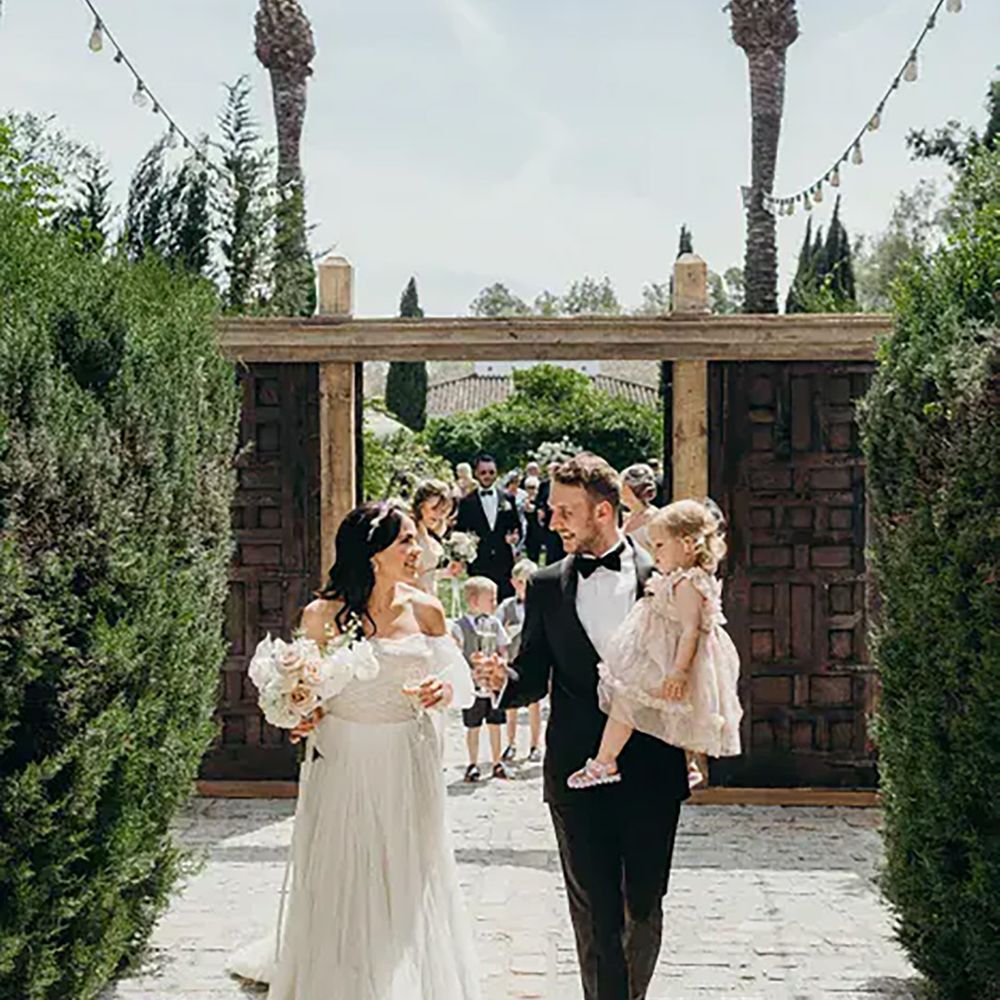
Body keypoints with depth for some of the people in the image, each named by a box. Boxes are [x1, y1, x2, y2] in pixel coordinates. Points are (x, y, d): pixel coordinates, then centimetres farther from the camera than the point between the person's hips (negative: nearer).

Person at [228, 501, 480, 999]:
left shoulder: (425, 611, -2)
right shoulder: (321, 615, -7)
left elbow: (458, 673, 4)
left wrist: (445, 688, -17)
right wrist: (301, 719, -15)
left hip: (407, 765, 2)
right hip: (342, 762, -1)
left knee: (408, 877, 10)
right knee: (340, 880, 8)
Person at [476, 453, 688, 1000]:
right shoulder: (547, 586, 5)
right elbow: (533, 679, 6)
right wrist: (502, 679, -15)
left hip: (651, 768, 0)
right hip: (578, 772, 1)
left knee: (644, 906, 13)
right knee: (594, 912, 3)